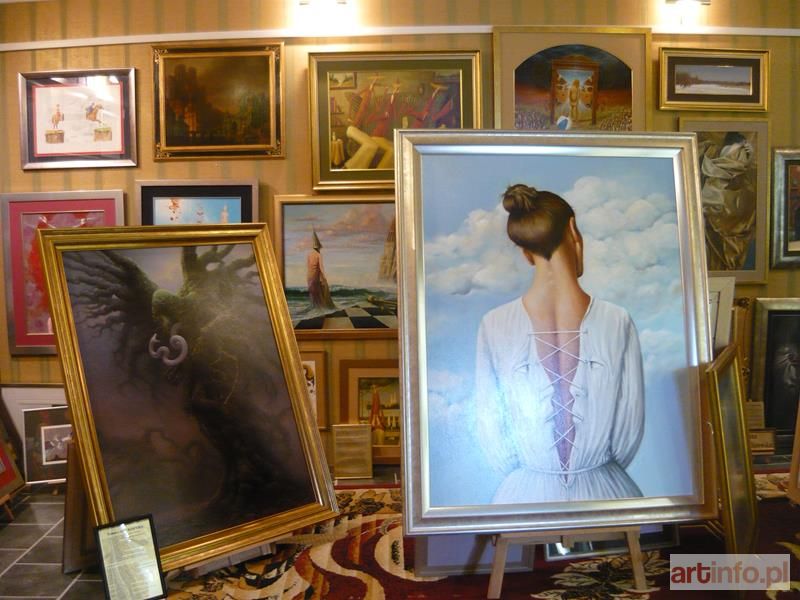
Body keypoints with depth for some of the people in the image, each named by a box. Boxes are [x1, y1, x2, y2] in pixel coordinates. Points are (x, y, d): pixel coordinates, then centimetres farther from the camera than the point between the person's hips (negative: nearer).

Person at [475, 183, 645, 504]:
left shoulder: (494, 325, -15)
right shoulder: (617, 321, -15)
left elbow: (490, 427, -7)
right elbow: (631, 428, -7)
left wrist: (524, 473, 11)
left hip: (526, 491, 0)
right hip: (603, 491, 0)